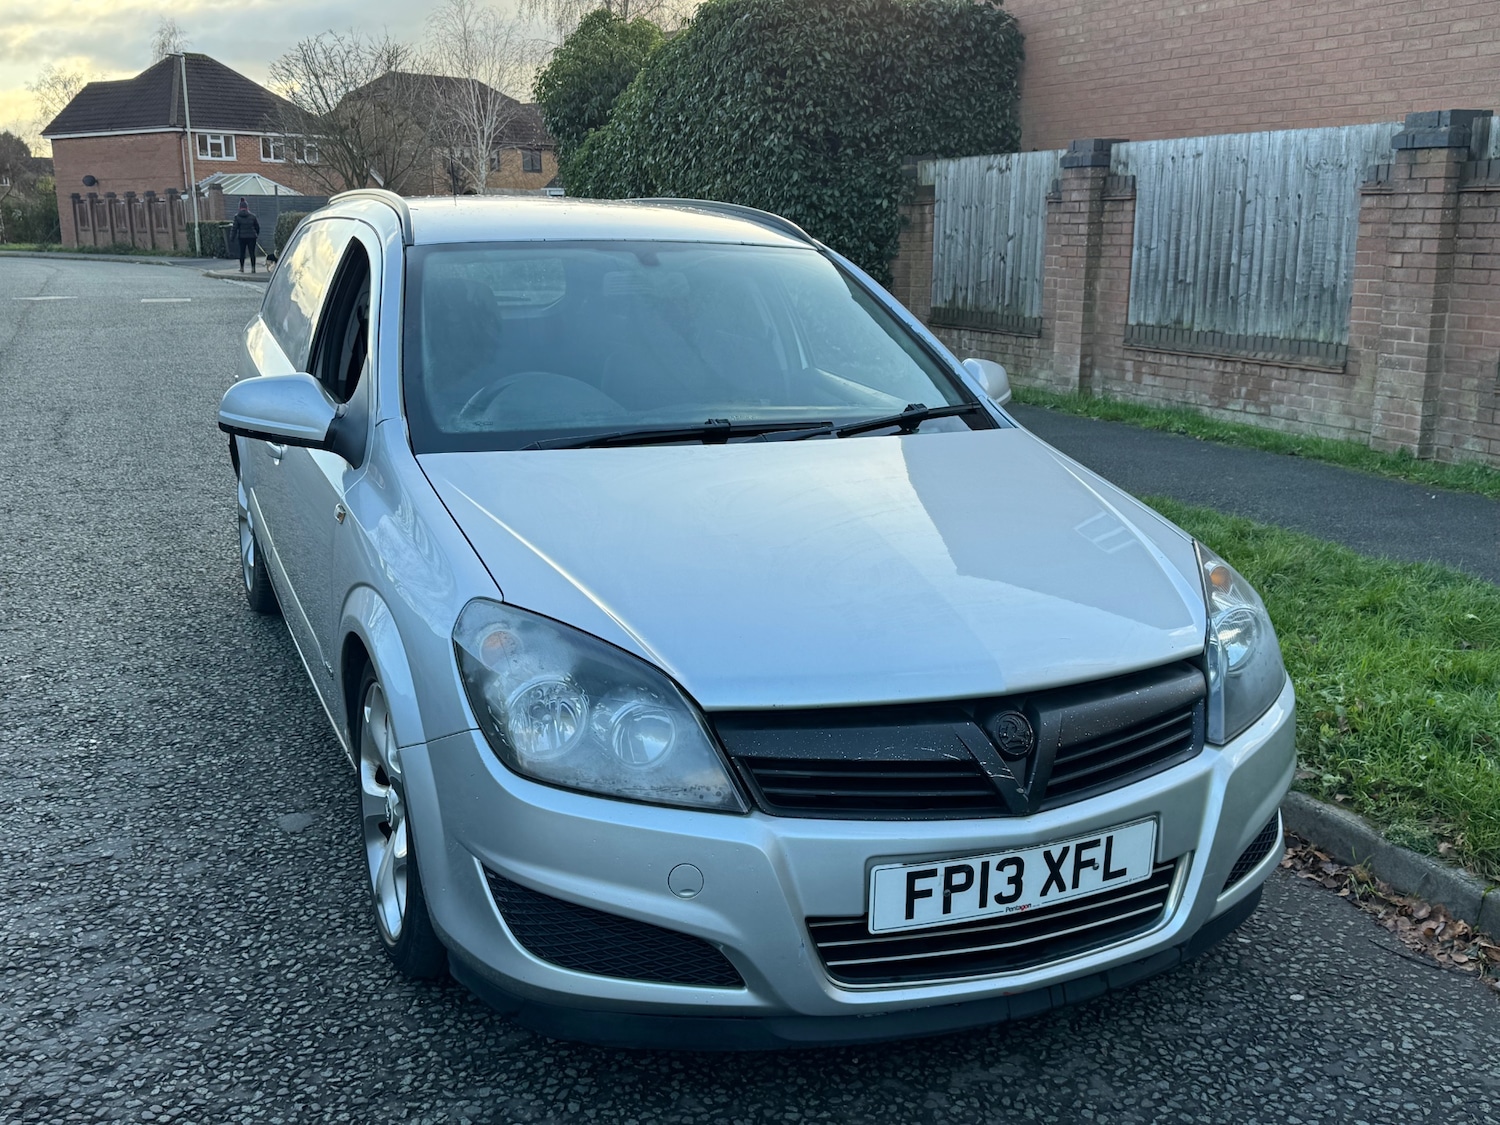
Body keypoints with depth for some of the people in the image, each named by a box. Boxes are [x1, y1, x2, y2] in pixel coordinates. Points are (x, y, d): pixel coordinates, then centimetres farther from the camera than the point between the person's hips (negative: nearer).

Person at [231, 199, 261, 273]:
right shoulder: (252, 216, 1)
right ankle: (253, 268, -7)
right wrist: (257, 234, 24)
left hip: (242, 237, 0)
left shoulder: (237, 217, -4)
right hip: (252, 236, 0)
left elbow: (235, 228, -6)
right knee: (252, 252, -1)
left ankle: (242, 268, 17)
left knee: (242, 252, 11)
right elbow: (257, 227, 9)